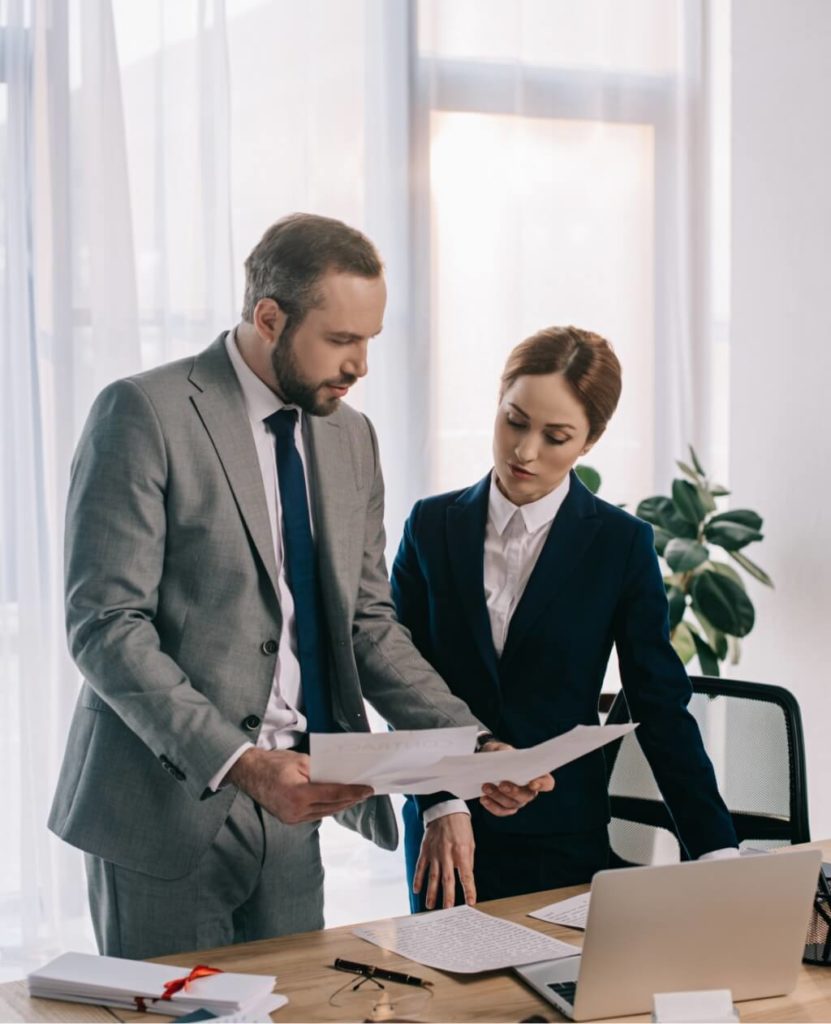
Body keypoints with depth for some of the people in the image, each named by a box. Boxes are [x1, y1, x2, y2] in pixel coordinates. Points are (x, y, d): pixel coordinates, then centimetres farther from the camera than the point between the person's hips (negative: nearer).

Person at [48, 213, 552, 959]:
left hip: (288, 811, 6)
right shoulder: (144, 414, -11)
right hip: (169, 804, -6)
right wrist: (238, 763, -26)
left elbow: (368, 624, 12)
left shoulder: (351, 437, 10)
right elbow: (106, 624, -16)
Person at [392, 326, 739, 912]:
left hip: (563, 840, -1)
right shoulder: (432, 527, 2)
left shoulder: (622, 544, -2)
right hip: (440, 828, 2)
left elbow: (662, 707, -2)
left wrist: (718, 852, -8)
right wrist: (439, 806, -14)